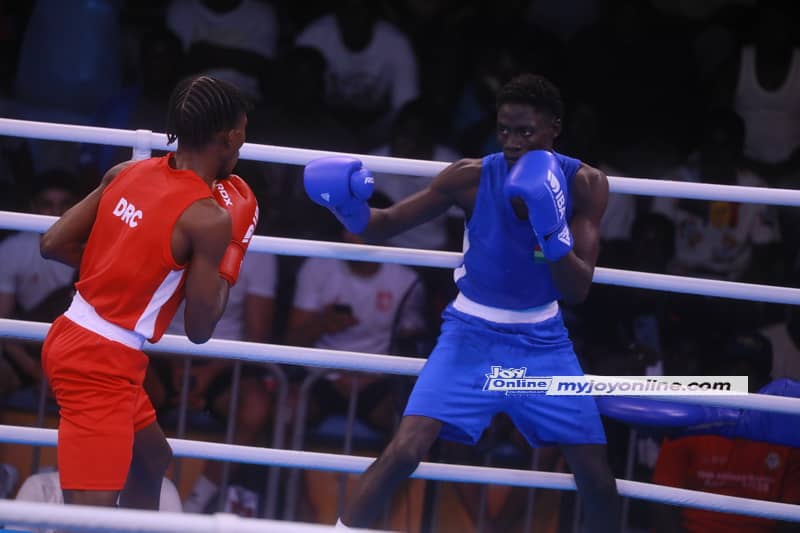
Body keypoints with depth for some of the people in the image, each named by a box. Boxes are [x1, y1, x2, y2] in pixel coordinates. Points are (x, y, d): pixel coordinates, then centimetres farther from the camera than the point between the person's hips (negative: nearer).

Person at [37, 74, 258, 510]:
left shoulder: (127, 173, 4)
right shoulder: (210, 218, -17)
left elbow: (54, 244, 8)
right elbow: (200, 329, -11)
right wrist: (231, 254, 2)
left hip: (69, 339, 10)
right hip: (103, 365, -10)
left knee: (153, 460, 29)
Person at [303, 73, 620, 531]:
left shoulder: (584, 185, -13)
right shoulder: (472, 178, -16)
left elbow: (577, 291, -18)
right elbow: (385, 225, -8)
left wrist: (551, 230, -35)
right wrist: (349, 206, -31)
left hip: (541, 342, 2)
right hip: (473, 335, -2)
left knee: (597, 476, -1)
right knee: (403, 452, -20)